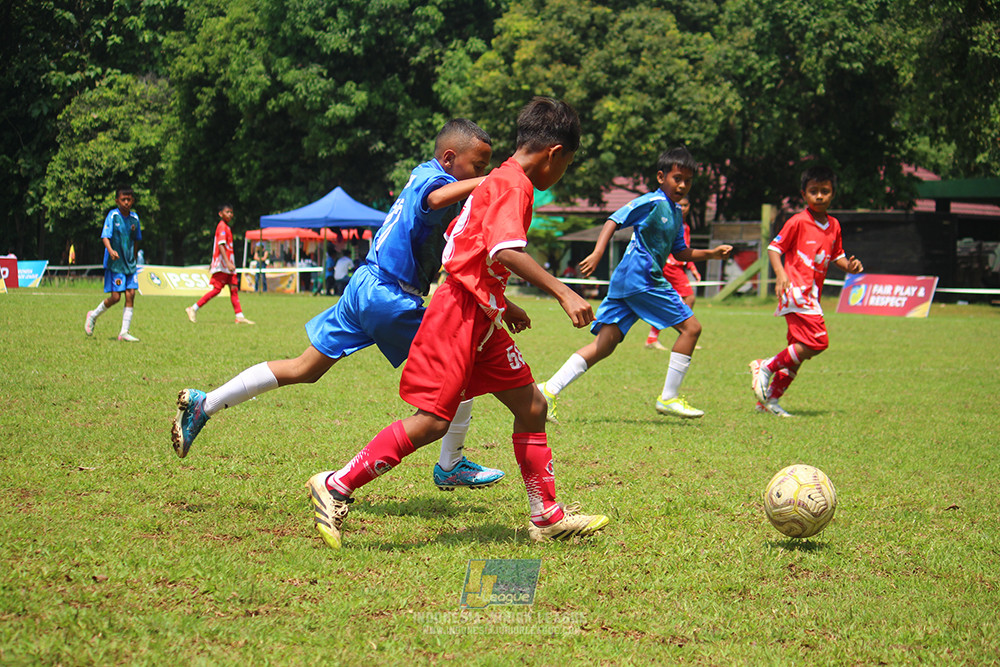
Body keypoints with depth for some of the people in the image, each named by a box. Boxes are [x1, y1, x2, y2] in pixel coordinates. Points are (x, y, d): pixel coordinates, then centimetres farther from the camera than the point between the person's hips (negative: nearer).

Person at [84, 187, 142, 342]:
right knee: (115, 297, -8)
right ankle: (93, 316, 20)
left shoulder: (134, 217, 7)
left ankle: (124, 332, 0)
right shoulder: (112, 216, -9)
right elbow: (105, 236, -19)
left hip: (130, 263, 5)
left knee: (131, 294, -4)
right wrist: (111, 250, -33)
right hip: (115, 263, -5)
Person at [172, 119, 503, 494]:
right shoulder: (434, 177, -14)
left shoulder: (424, 173, 14)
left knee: (304, 369, 14)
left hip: (365, 286, 9)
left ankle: (203, 404, 13)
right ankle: (451, 468, 11)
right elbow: (437, 198, -39)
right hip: (390, 297, -9)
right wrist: (488, 181, -37)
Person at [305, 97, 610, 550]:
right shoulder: (513, 183, -12)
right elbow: (505, 250, -28)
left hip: (481, 319, 11)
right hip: (461, 313, -11)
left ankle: (547, 517, 17)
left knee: (531, 407, 10)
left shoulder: (500, 182, 19)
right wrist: (562, 293, -30)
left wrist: (501, 304, 30)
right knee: (431, 422, -13)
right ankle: (336, 487, -6)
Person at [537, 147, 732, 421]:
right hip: (641, 278, -9)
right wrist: (597, 253, -26)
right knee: (691, 327, -3)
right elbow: (614, 220, -14)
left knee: (606, 342, 2)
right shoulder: (652, 202, -8)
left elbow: (680, 252, 29)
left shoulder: (676, 212, 21)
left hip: (625, 282, 9)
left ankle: (550, 390, -6)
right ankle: (669, 398, 1)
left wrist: (711, 254, 19)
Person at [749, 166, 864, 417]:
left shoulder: (834, 226, 13)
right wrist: (780, 274, -21)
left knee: (798, 352, 8)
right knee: (817, 342, -20)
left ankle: (770, 399, 15)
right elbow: (774, 247, -6)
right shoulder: (798, 222, -7)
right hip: (796, 290, -8)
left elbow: (836, 255, 25)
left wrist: (848, 265, 3)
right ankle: (766, 367, -8)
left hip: (812, 295, 8)